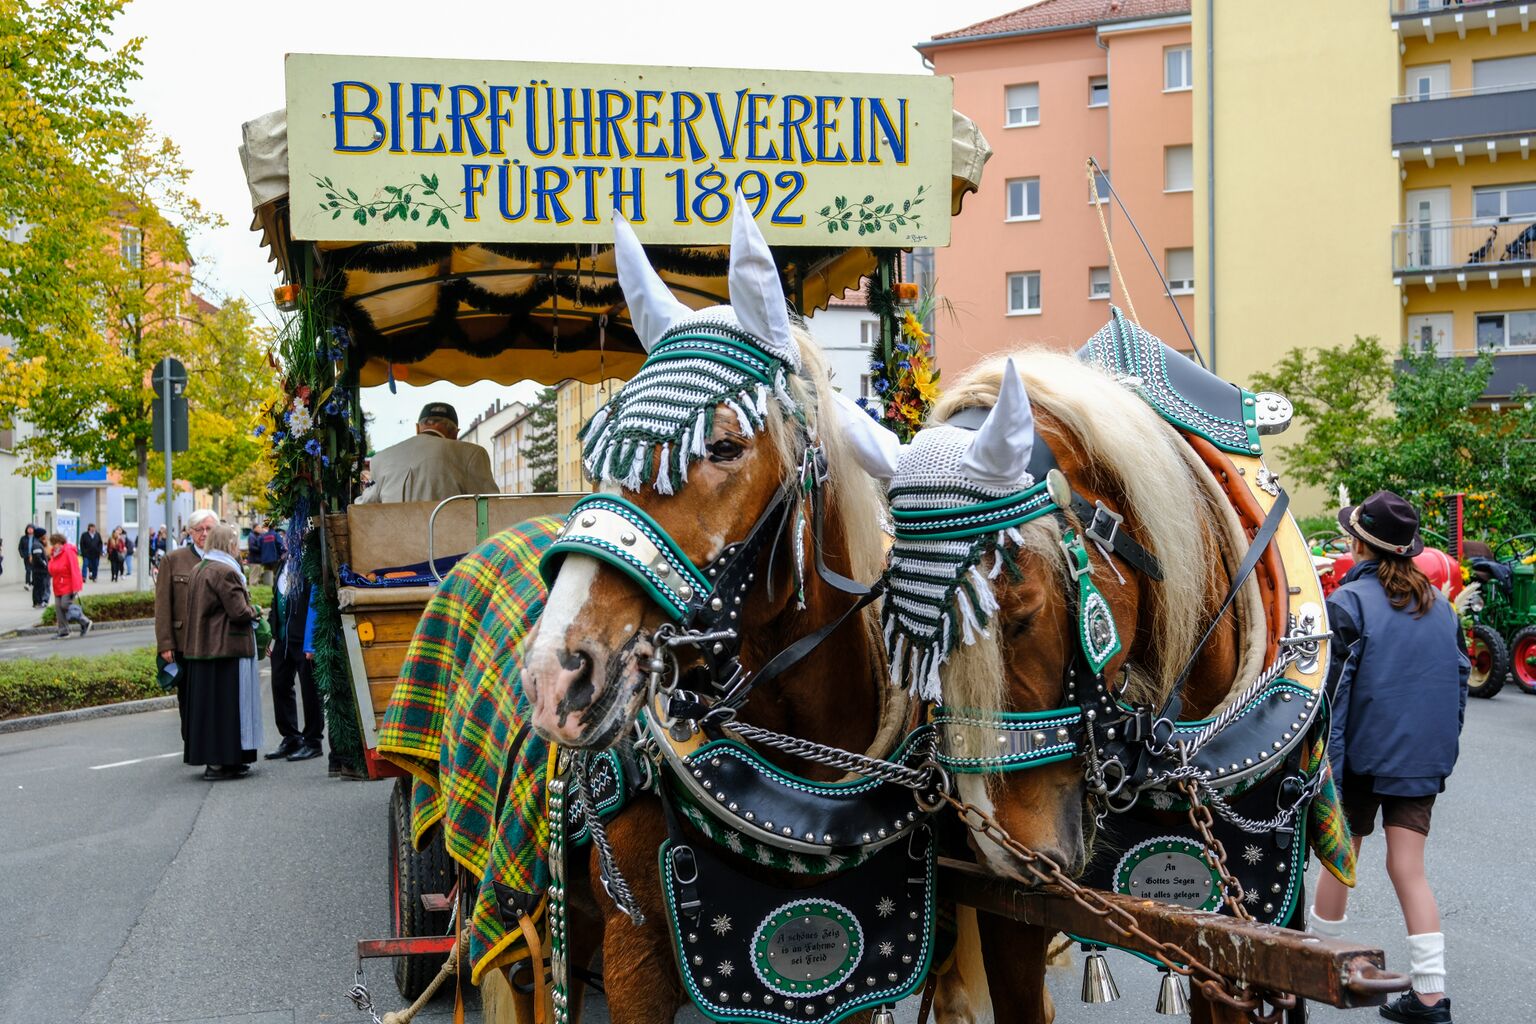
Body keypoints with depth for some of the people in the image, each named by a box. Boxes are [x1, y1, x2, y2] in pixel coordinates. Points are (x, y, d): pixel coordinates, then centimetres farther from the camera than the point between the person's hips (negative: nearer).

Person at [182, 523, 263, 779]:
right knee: (225, 703, -4)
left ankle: (207, 756, 16)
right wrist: (255, 611, 2)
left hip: (200, 649, 9)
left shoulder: (197, 570, 12)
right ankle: (220, 761, -3)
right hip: (226, 648, -9)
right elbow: (239, 612, -18)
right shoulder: (225, 572, -15)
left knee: (206, 701, 11)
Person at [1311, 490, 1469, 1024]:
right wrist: (1443, 746, 20)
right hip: (1423, 755, 4)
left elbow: (1326, 688, -16)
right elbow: (1459, 676, 12)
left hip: (1363, 752, -4)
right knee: (1408, 869, 4)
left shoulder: (1348, 602, -12)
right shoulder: (1439, 604, 7)